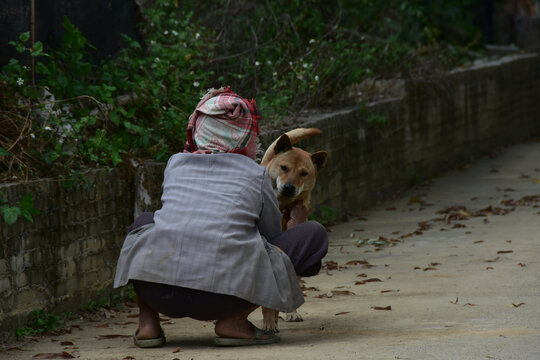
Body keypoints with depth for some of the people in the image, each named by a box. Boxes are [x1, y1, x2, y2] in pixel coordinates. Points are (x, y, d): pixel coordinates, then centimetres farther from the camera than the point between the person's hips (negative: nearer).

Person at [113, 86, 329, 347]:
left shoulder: (176, 163, 19)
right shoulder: (256, 174, 11)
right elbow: (273, 236, 24)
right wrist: (295, 226, 49)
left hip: (157, 290, 4)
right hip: (222, 298, -4)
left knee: (144, 222, 38)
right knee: (315, 235, 13)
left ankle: (147, 323, 16)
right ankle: (234, 321, 1)